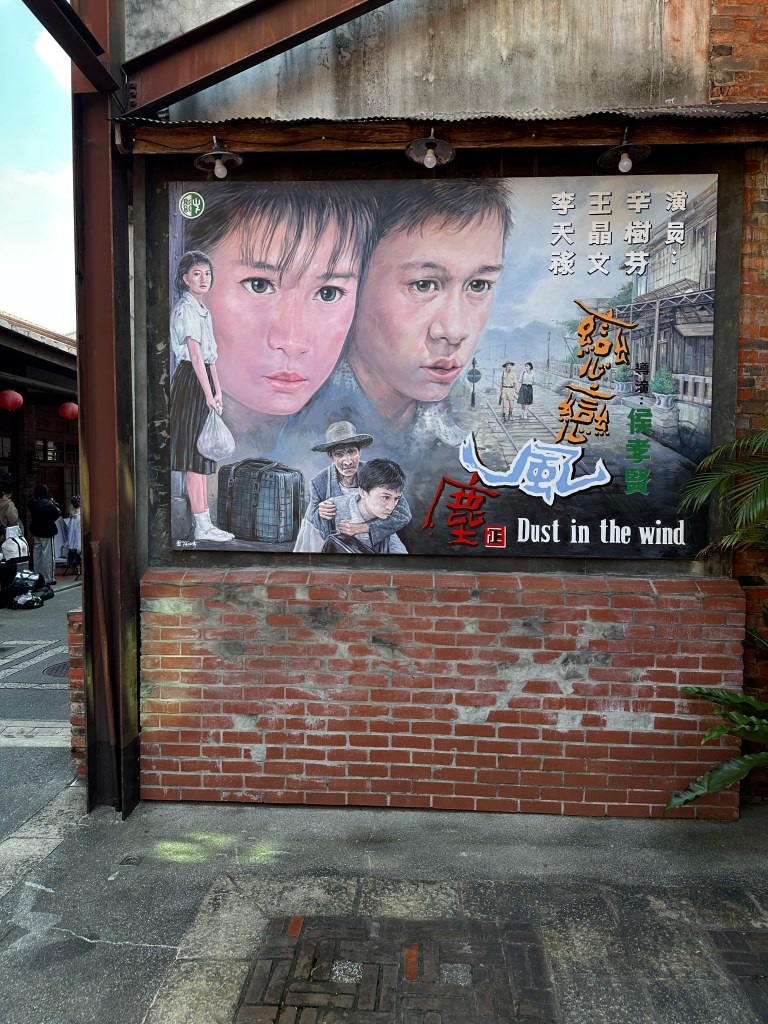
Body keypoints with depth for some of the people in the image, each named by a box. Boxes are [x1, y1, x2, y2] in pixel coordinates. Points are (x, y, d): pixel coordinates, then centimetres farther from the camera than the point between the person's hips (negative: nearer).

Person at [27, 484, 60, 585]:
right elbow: (58, 513, -11)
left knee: (37, 554, 15)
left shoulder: (32, 503, -2)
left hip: (36, 532, 6)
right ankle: (48, 579, 2)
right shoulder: (48, 503, -19)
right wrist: (54, 504, 5)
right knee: (47, 555, -1)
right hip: (47, 532, -6)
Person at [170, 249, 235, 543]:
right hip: (190, 382, -9)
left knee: (201, 457, 10)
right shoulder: (186, 309, -10)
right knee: (195, 458, -6)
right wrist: (208, 394, -22)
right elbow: (195, 355, -18)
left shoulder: (202, 309, 18)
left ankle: (206, 523, 16)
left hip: (202, 382, 9)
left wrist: (217, 391, 13)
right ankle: (201, 527, -1)